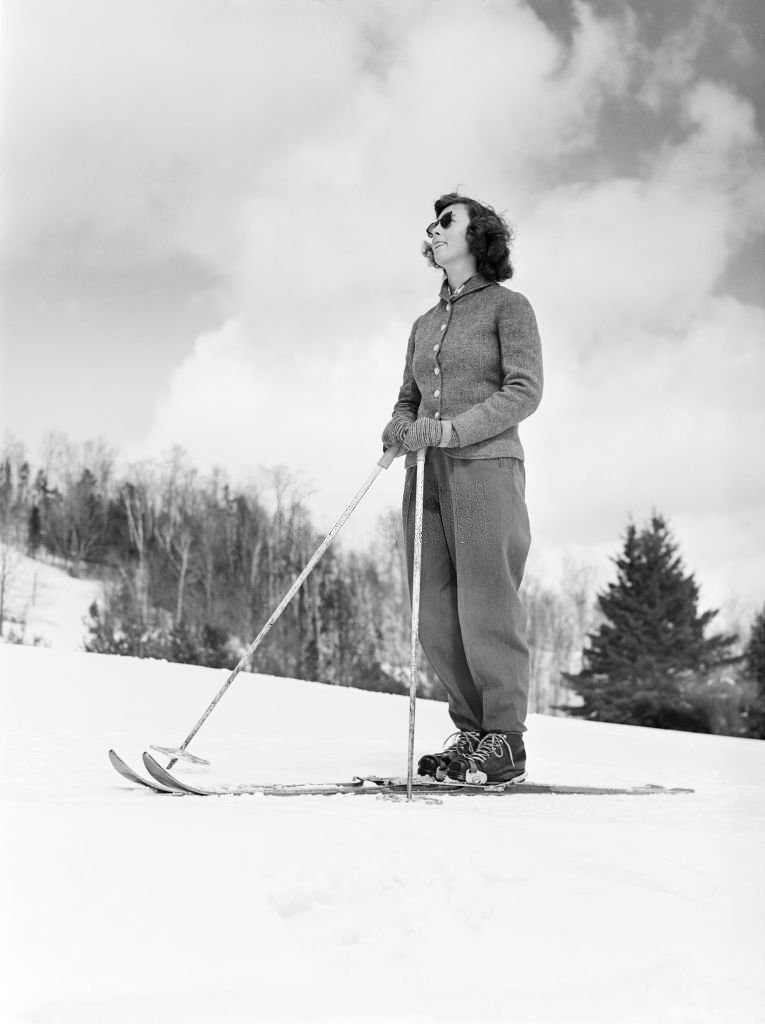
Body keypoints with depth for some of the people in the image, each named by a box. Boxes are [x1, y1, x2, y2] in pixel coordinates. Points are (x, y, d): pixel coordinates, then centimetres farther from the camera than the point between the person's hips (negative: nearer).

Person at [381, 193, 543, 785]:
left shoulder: (508, 305, 4)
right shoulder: (425, 325, 22)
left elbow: (524, 392, -6)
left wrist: (453, 428, -16)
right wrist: (399, 427, -1)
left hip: (486, 466, -6)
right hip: (428, 473, 6)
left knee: (486, 607, -8)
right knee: (437, 618, 1)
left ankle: (507, 740, 0)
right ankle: (473, 731, 11)